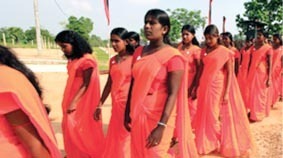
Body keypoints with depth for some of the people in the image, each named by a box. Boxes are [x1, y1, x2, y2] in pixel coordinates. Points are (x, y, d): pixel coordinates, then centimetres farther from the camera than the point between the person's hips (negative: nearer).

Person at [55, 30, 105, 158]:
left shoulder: (87, 60, -16)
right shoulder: (73, 60, 7)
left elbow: (86, 84, -17)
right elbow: (72, 81, 9)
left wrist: (74, 102, -19)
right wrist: (70, 101, 9)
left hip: (82, 101, -8)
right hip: (72, 99, 8)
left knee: (81, 128, 1)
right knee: (70, 127, 12)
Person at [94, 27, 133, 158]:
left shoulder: (133, 59, -10)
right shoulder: (113, 60, 9)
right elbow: (109, 84, 13)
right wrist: (100, 105, 13)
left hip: (129, 103, -6)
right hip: (116, 104, 6)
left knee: (126, 136, 5)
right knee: (114, 137, 17)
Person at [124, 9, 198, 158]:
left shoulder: (173, 56, -12)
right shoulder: (139, 52, 6)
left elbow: (173, 94, -16)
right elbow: (133, 85, 11)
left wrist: (162, 125, -21)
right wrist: (128, 113, 11)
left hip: (159, 117, -6)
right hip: (138, 116, 6)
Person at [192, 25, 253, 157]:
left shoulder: (225, 52, -8)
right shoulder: (204, 51, 5)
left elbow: (229, 73, -9)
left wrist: (226, 93, -15)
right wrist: (197, 87, 10)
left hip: (219, 88, -5)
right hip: (206, 87, 5)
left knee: (220, 116, 5)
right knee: (206, 115, 11)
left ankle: (223, 143, 24)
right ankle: (208, 143, 29)